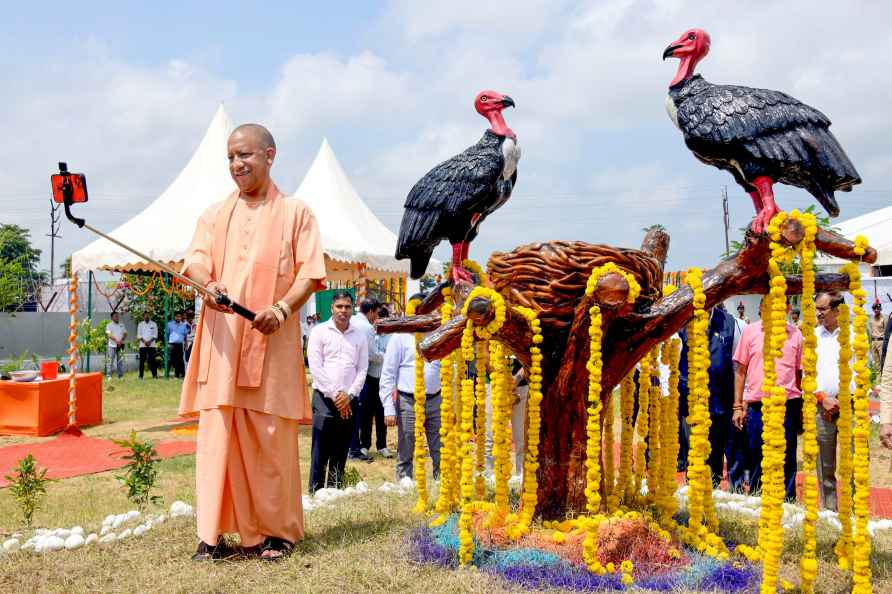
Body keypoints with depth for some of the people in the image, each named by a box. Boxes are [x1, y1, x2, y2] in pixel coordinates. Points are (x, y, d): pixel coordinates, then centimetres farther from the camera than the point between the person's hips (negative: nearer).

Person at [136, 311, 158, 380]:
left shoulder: (154, 324, 8)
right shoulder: (140, 324, 11)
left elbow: (155, 335, 2)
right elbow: (139, 335, 4)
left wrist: (149, 341, -12)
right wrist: (144, 341, -11)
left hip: (151, 345, -1)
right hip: (142, 345, 1)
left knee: (152, 360, -5)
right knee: (142, 360, -1)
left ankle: (155, 375, -3)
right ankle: (141, 376, 1)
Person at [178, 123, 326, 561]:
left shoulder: (295, 213, 9)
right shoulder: (215, 215, 18)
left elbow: (310, 274, 1)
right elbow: (195, 260, 3)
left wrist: (282, 308, -18)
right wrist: (208, 283, -21)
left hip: (271, 342, -2)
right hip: (221, 341, 2)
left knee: (270, 438, 0)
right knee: (217, 433, -3)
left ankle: (277, 530, 12)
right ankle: (215, 533, 1)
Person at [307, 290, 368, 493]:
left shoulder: (360, 335, 10)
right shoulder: (319, 332, 1)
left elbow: (363, 369, 8)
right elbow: (316, 367, -4)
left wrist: (349, 395, -4)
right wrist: (335, 395, -8)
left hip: (349, 400, 3)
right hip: (325, 398, -3)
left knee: (341, 451, 6)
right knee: (320, 450, -6)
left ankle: (335, 491, 12)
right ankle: (315, 492, -3)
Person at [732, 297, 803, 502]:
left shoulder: (795, 334, 5)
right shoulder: (751, 331, 4)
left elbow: (799, 372, 10)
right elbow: (740, 371, 7)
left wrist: (801, 409, 8)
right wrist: (738, 407, 4)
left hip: (788, 405, 0)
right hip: (757, 406, 0)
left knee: (787, 462, 5)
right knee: (756, 460, 7)